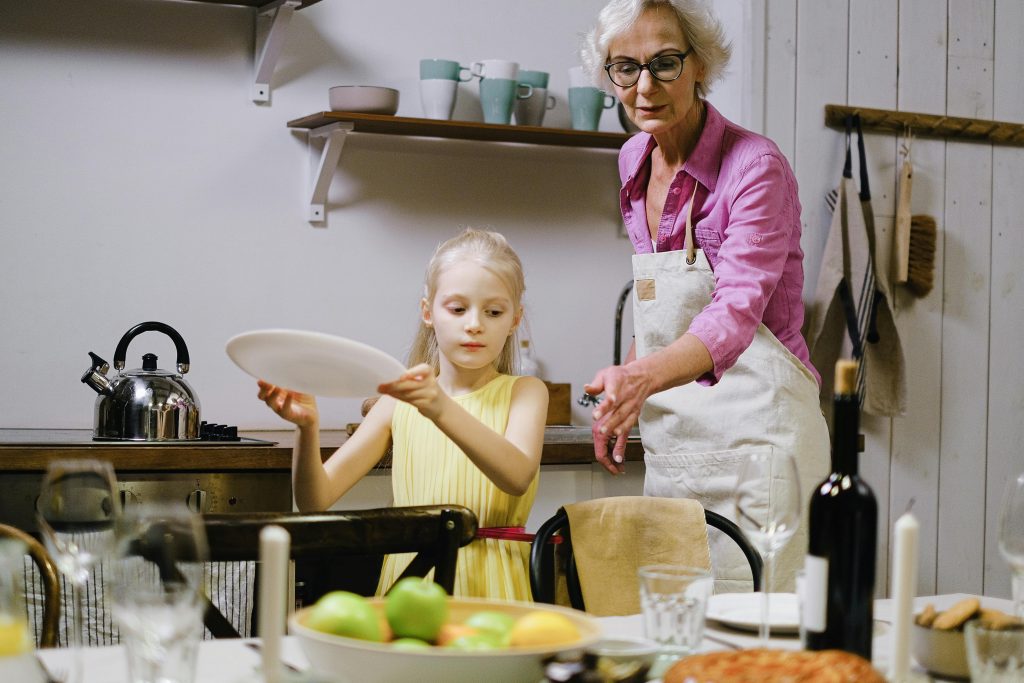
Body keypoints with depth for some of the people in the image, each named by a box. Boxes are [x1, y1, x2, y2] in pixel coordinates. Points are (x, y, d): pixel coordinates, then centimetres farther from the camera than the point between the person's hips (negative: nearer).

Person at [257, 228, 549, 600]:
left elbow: (518, 477, -17)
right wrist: (307, 427, -16)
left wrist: (442, 410, -31)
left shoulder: (523, 392, 5)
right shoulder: (399, 403, 10)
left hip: (492, 592, -2)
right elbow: (316, 498, 4)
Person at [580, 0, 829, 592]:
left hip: (754, 430, -7)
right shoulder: (635, 162, 8)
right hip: (673, 440, 7)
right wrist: (624, 396, 6)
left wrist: (644, 376, -43)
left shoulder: (757, 166, -14)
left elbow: (737, 309, -27)